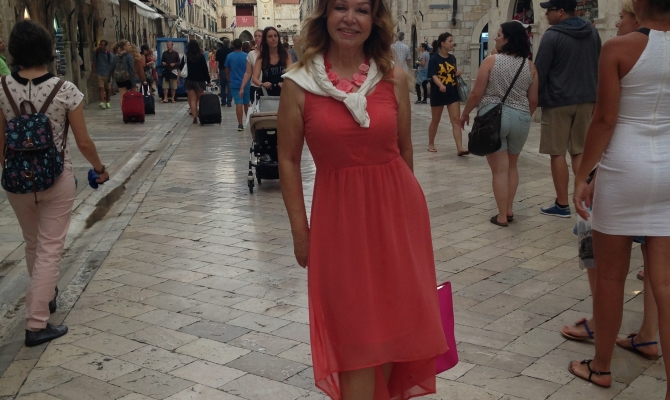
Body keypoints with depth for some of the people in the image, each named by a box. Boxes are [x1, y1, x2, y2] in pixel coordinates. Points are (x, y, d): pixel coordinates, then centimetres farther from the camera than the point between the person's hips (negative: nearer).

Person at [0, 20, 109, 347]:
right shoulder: (65, 90, -14)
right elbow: (83, 142, -9)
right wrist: (99, 167, 9)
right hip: (57, 180, -3)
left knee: (33, 245, 23)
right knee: (50, 249, 5)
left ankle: (44, 296, 46)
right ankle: (37, 325, 6)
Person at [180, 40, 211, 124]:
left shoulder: (186, 56, -1)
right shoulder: (201, 56, -5)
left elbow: (180, 68, 3)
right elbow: (205, 69, -4)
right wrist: (208, 80, 1)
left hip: (189, 80, 1)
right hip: (200, 80, -1)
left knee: (192, 99, 1)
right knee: (200, 99, 12)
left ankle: (194, 117, -7)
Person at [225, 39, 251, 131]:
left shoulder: (229, 56, -4)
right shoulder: (246, 56, -4)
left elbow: (227, 70, 3)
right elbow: (249, 70, 4)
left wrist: (229, 79, 20)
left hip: (235, 83, -1)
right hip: (245, 83, 1)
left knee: (239, 103, -6)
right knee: (246, 103, 16)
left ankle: (240, 124, -12)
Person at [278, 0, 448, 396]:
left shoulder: (395, 78, -2)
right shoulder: (299, 83, -7)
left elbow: (405, 150, 8)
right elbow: (289, 161, -2)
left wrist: (402, 200, 14)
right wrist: (301, 233, -1)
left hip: (397, 212, 2)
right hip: (338, 216, -2)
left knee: (393, 323, 14)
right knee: (355, 336, 6)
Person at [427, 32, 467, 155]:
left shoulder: (452, 58, 7)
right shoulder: (434, 59, -10)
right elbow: (434, 76, -20)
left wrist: (457, 73, -2)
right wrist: (440, 85, -38)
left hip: (453, 93, 4)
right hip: (438, 94, -4)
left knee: (456, 120, -5)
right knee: (435, 120, 10)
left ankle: (460, 148, -9)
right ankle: (431, 144, 29)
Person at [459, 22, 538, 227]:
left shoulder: (491, 61, -8)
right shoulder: (530, 65, 3)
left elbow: (476, 94, -7)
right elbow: (533, 100, 6)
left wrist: (465, 113, 9)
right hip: (520, 118, 4)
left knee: (499, 169, 2)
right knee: (512, 166, 22)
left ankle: (502, 216, 7)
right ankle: (509, 210, 26)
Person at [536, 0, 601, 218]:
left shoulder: (552, 36, -11)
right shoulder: (592, 32, 9)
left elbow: (540, 71, -10)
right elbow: (599, 67, 15)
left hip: (558, 101, -6)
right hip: (586, 99, 6)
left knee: (558, 153, 3)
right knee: (579, 151, 13)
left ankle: (562, 205, 7)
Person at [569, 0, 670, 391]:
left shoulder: (619, 48, -10)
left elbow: (605, 120, -12)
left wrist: (582, 176, -5)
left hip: (625, 168, -3)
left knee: (611, 275, 11)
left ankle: (601, 367, 27)